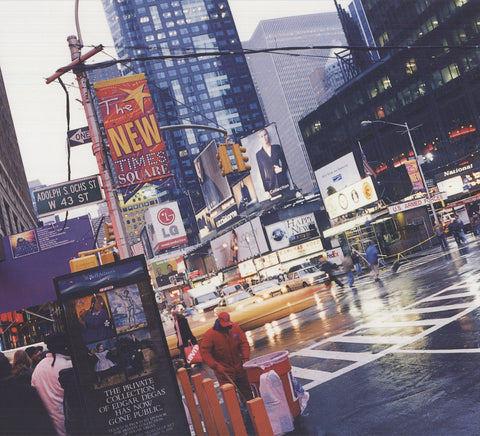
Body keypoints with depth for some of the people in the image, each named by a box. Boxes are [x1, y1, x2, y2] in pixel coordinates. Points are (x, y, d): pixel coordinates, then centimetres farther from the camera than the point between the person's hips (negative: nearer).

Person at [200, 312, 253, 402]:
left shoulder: (235, 327, -4)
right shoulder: (209, 334, -16)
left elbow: (244, 343, 1)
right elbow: (204, 352, -15)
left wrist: (245, 358, -10)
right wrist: (216, 366, -21)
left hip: (239, 366, 4)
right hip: (223, 371, -4)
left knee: (246, 389, 17)